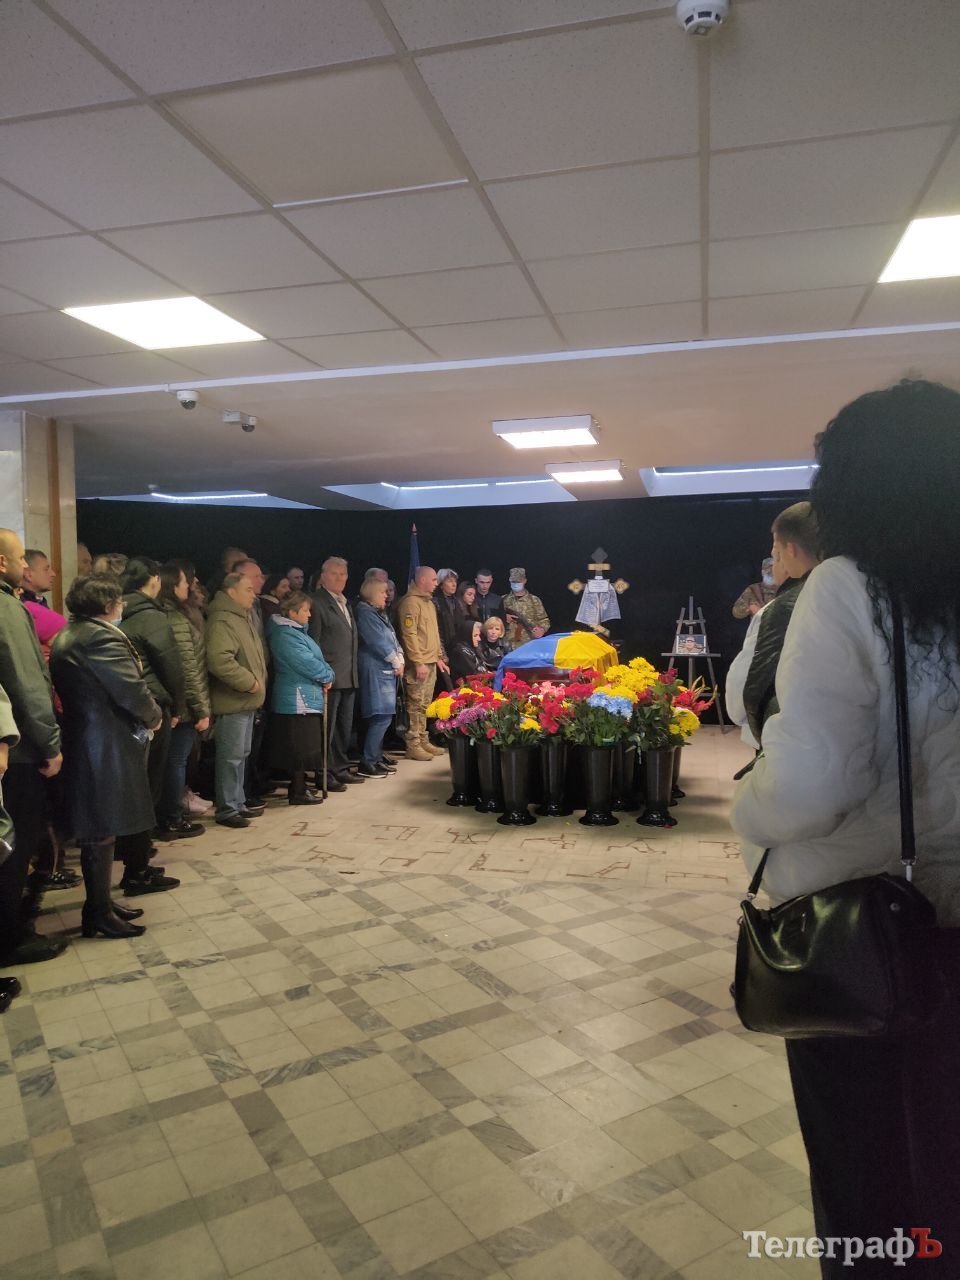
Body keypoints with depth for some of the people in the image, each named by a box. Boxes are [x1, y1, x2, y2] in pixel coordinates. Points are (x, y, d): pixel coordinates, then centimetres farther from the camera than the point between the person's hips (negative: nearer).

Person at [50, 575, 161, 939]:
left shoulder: (66, 637, 13)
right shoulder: (101, 637, -18)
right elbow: (132, 690, -22)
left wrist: (143, 715, 11)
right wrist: (154, 716, -2)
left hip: (84, 742, 10)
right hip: (107, 746, -10)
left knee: (95, 831, 17)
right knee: (102, 832, -1)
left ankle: (100, 902, 27)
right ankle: (98, 913, 8)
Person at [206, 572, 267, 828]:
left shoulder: (244, 618, 16)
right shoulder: (223, 621, -18)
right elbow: (219, 661, -30)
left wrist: (259, 680, 12)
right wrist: (248, 682, -21)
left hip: (246, 701, 10)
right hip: (232, 701, -10)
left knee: (241, 754, 16)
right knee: (231, 756, -4)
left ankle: (238, 803, 26)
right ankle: (227, 809, 5)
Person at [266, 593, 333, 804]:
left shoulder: (295, 631, 15)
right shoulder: (287, 635, -18)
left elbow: (315, 657, 14)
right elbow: (308, 663, -21)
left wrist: (325, 674, -3)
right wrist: (328, 676, -6)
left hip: (305, 698, 10)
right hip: (299, 700, -10)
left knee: (302, 747, 16)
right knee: (301, 747, -2)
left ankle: (299, 787, 24)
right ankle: (298, 792, 6)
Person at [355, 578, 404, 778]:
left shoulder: (381, 613, 19)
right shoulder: (365, 612, -8)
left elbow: (393, 638, 16)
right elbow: (377, 641, -13)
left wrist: (400, 659, 1)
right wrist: (396, 662, -7)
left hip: (387, 669, 9)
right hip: (376, 670, -9)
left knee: (383, 717, 11)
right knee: (382, 717, -13)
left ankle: (376, 758, 19)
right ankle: (366, 763, -9)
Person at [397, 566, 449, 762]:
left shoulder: (428, 602, 18)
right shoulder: (411, 602, -12)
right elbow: (409, 635, -18)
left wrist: (439, 657, 19)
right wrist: (418, 662, -21)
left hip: (431, 662, 9)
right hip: (418, 664, -9)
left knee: (425, 705, 13)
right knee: (416, 705, -4)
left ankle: (423, 741, 20)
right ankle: (413, 745, 1)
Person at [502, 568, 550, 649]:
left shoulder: (534, 600, 7)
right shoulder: (503, 600, 11)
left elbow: (544, 620, 7)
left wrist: (542, 630, -13)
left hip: (530, 645, -1)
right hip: (508, 646, 1)